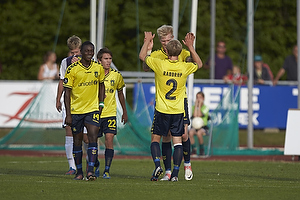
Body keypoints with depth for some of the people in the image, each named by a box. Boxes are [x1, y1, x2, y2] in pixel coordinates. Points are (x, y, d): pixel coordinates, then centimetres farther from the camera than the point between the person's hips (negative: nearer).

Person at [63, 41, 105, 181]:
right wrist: (68, 114, -10)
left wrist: (101, 103, 11)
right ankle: (79, 172, 18)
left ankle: (90, 171, -17)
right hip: (76, 110, -1)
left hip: (93, 109, 1)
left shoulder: (98, 68, 2)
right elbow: (67, 92, -6)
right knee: (77, 141, 6)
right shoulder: (72, 69, -8)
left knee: (93, 138, -14)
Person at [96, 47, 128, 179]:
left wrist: (124, 112, 21)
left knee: (109, 140, -13)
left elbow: (120, 93, 17)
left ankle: (107, 170, -13)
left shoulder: (116, 75, 3)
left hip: (110, 113, 0)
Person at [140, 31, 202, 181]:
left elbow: (142, 57, 5)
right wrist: (190, 47, 17)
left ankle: (157, 165, -10)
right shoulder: (185, 67, -6)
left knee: (155, 138, 11)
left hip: (162, 110, -2)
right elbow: (199, 64, 18)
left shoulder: (160, 65, -12)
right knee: (177, 141, 4)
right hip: (178, 111, 2)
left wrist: (147, 42, 17)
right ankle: (175, 173, -4)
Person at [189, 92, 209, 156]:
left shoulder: (206, 108, 0)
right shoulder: (194, 107, 9)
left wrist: (200, 105, -11)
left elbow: (199, 115, -15)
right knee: (190, 132, -33)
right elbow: (195, 115, -11)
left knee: (199, 133, -37)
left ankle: (202, 150, -16)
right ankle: (194, 149, -21)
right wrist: (196, 105, -7)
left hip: (203, 127, -3)